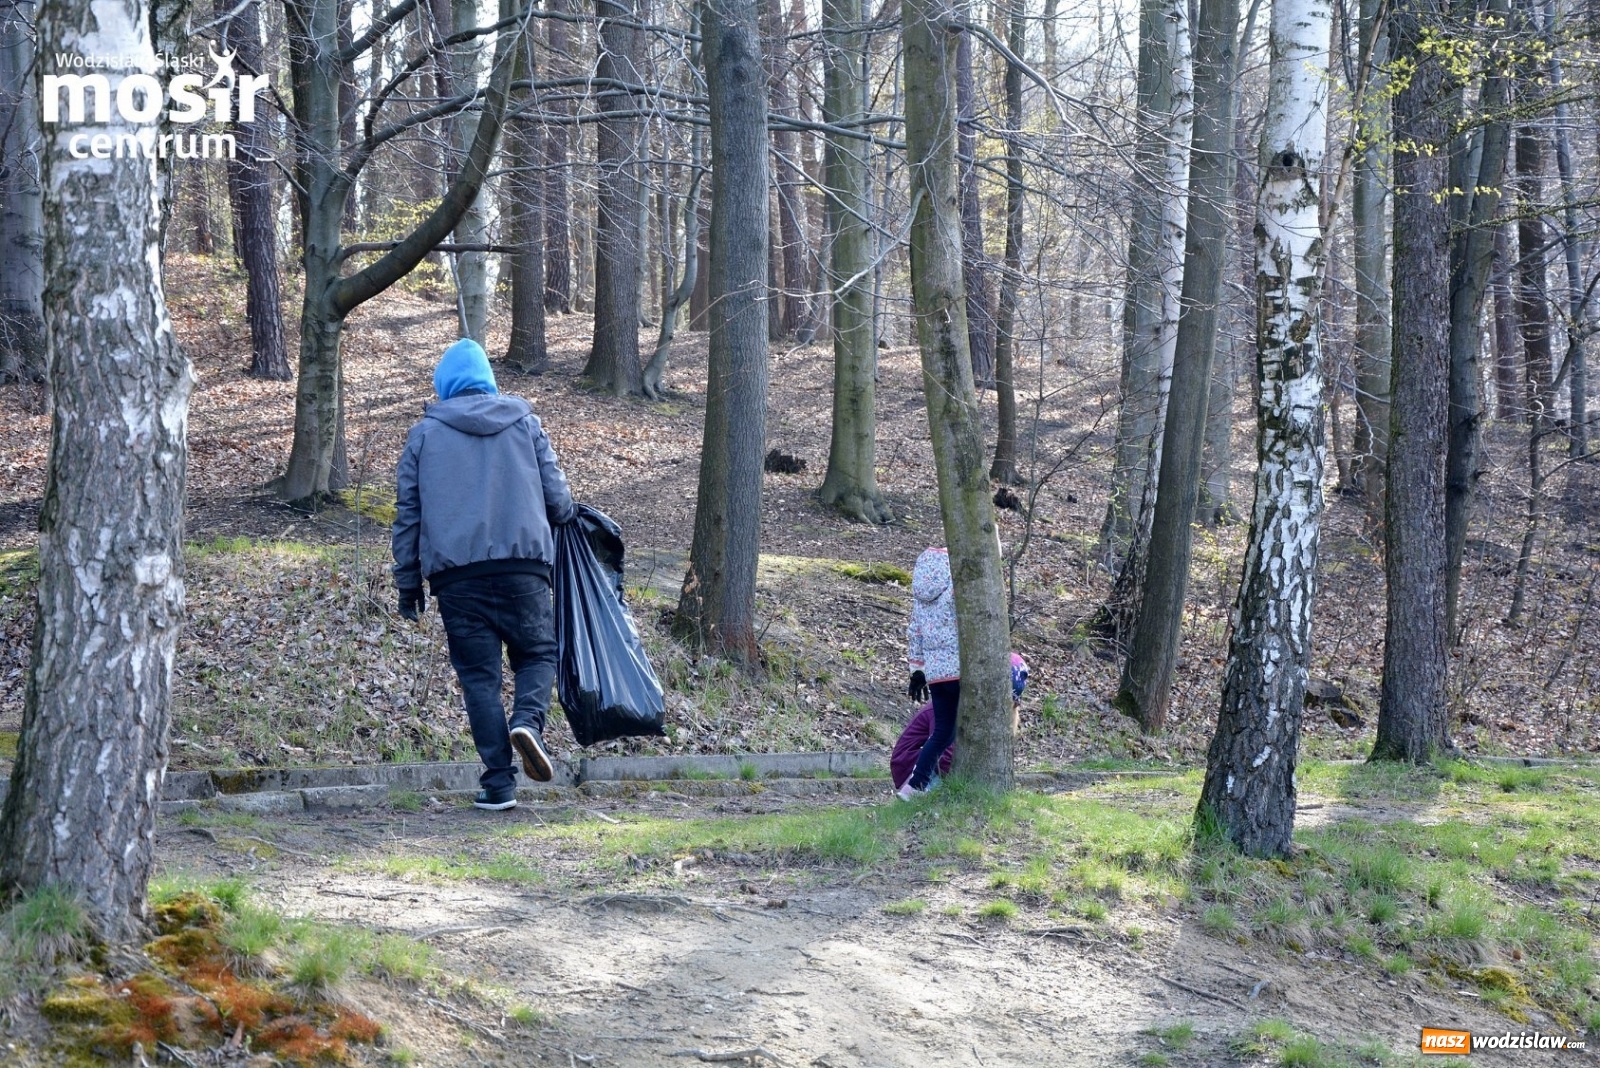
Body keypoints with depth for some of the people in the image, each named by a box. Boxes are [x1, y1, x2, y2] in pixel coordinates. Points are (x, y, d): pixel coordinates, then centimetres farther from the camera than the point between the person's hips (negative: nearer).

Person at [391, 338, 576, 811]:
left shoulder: (424, 433, 12)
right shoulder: (525, 423, 13)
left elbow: (407, 511, 10)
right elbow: (558, 500, 11)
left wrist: (408, 581, 15)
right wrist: (566, 513, 35)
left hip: (455, 573, 0)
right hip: (523, 564, 0)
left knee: (479, 674, 4)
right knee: (537, 652, 14)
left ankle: (498, 783, -1)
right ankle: (528, 719, -17)